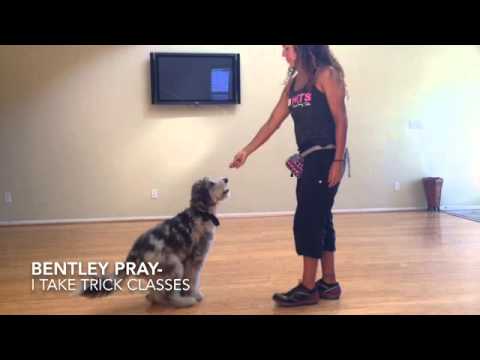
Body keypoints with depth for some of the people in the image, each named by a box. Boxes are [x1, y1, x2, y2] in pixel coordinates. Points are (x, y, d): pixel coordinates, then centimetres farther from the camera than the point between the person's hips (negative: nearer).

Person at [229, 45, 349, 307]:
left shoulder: (327, 74, -7)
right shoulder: (293, 83, 14)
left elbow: (341, 120, -12)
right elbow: (273, 123, 16)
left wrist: (338, 161, -18)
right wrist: (246, 151, 14)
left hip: (326, 158, -8)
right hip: (309, 159, 8)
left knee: (307, 221, -7)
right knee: (320, 220, 11)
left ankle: (308, 288, 1)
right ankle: (329, 283, 20)